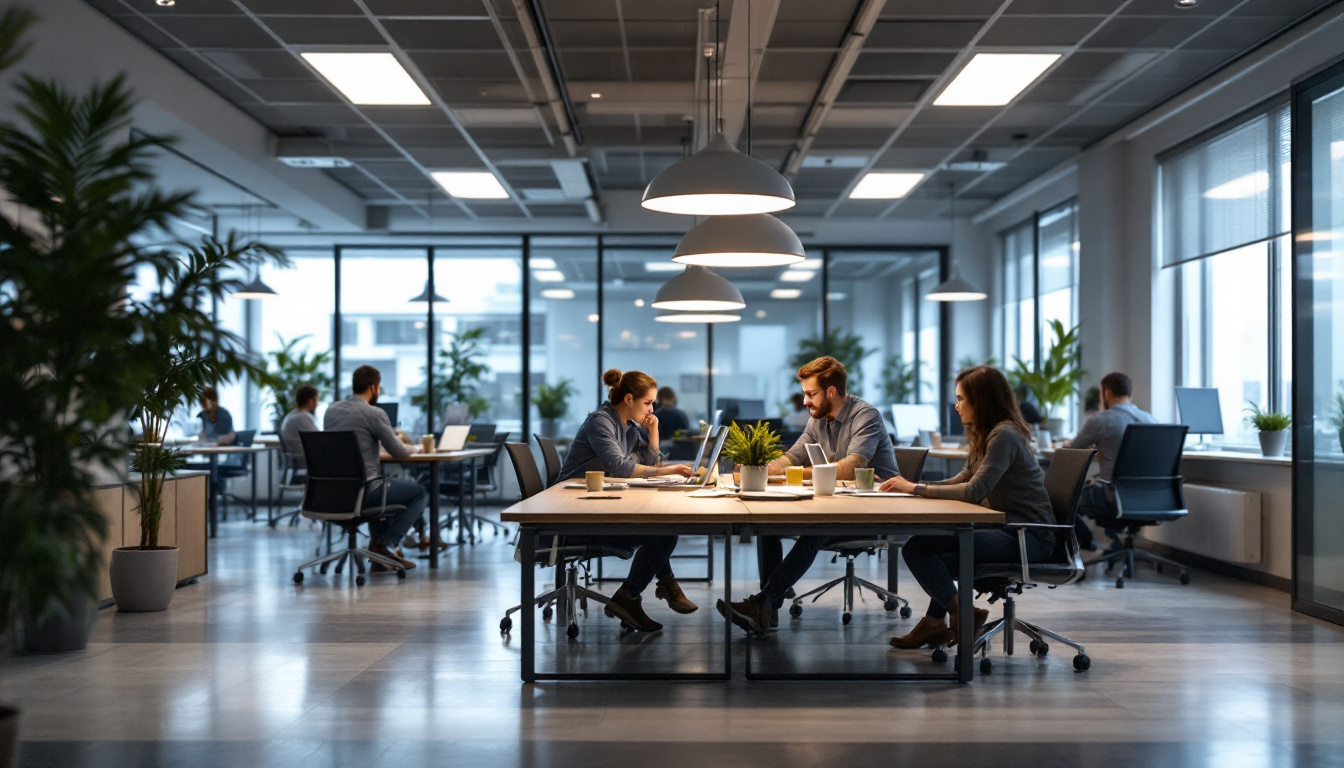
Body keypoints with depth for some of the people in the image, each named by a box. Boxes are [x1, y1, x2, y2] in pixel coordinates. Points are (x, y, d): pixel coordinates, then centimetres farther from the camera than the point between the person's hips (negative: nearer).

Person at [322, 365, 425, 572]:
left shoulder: (331, 410, 9)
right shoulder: (374, 413, -12)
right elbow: (399, 452, -6)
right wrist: (415, 448, 16)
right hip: (363, 491, -8)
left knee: (383, 486, 37)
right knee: (420, 492, 12)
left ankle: (378, 542, 28)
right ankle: (386, 544, 3)